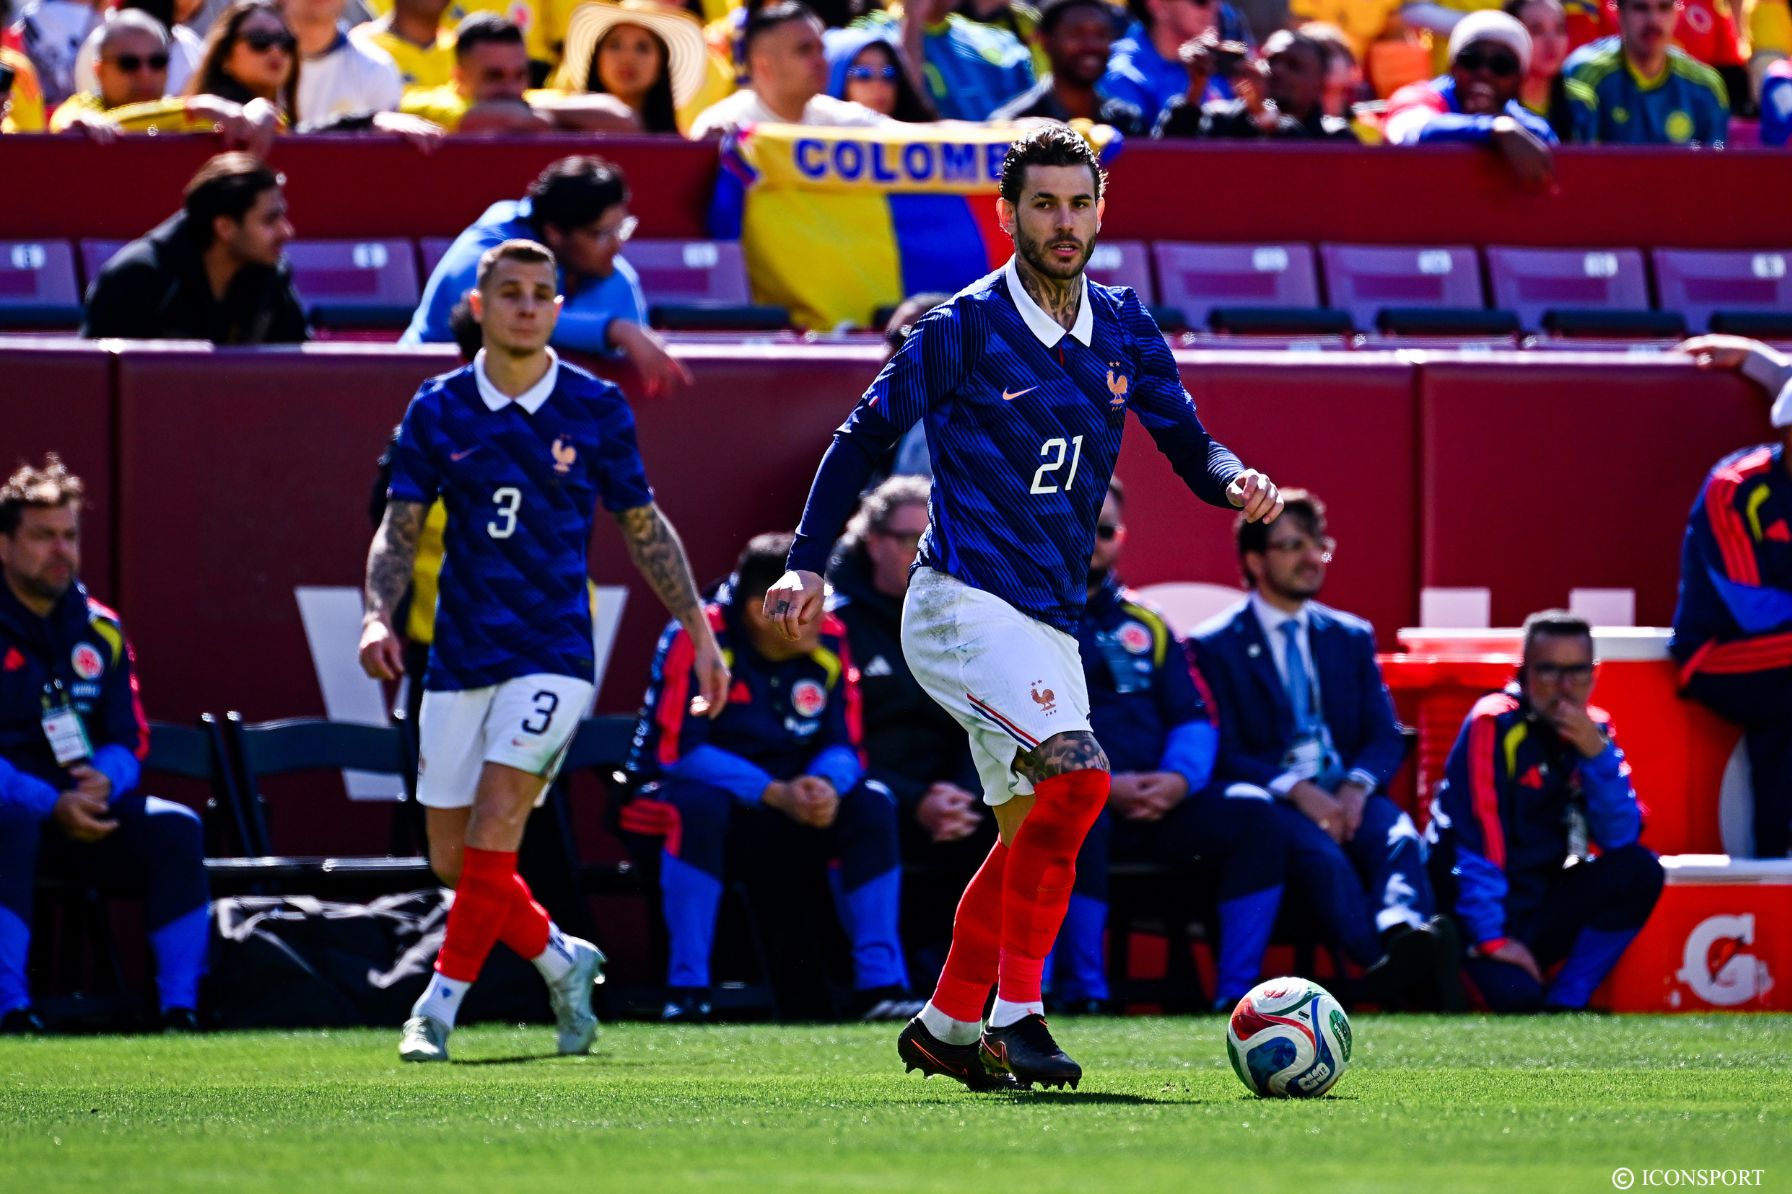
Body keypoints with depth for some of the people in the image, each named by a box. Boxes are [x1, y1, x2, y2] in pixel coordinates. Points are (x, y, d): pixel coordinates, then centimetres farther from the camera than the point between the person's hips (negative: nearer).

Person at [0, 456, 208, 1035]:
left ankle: (180, 1010, -21)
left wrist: (103, 783, -15)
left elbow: (129, 741, 10)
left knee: (174, 829, -21)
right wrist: (53, 806, -23)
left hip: (87, 809, 5)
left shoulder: (99, 630, 11)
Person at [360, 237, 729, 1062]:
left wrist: (699, 633, 9)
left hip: (554, 652, -3)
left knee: (494, 829, -18)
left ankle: (439, 1006, -10)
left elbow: (643, 528, 11)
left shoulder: (596, 408, 1)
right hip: (459, 655, 3)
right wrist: (378, 615, -15)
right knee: (454, 860, 3)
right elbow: (399, 529, 3)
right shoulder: (438, 409, 4)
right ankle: (562, 962, 28)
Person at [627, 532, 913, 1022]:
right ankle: (686, 989, -33)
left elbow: (844, 745, -1)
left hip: (786, 809, 5)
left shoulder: (828, 642, -3)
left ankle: (879, 983, -17)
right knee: (699, 805, -38)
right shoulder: (697, 639, -19)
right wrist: (775, 793, -31)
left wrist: (826, 786, -26)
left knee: (871, 805, -18)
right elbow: (678, 750, -24)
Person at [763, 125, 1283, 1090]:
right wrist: (807, 565, -2)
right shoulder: (965, 328, -7)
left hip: (1050, 622, 7)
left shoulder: (1124, 330, 9)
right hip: (965, 603, -7)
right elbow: (864, 435, 2)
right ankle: (1015, 1016, -22)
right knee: (1075, 775, -25)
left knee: (1031, 832, 12)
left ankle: (947, 1028, 27)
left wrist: (1235, 480, -9)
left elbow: (1186, 442, 14)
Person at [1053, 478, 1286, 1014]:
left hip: (1157, 802, 5)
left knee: (1251, 812, -20)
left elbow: (1194, 721, 14)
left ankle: (1236, 990, -20)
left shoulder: (1142, 622, 21)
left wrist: (1178, 779, -9)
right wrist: (1101, 785, -19)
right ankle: (1082, 991, -32)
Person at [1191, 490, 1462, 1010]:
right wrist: (1296, 790, -20)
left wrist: (1357, 785, -10)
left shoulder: (1352, 637, 21)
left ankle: (1405, 935, -64)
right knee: (1315, 847, -37)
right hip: (1268, 801, -4)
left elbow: (1385, 737, 13)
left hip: (1345, 795, 4)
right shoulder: (1214, 646, 7)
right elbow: (1222, 752, -4)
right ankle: (1394, 965, -60)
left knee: (1397, 835, -32)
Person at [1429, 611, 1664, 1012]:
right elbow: (1478, 840, -20)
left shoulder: (1594, 730, 5)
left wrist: (1596, 753, -18)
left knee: (1639, 870, -16)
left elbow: (1621, 837, -5)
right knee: (1515, 994, -32)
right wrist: (1492, 938, -26)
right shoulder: (1495, 724, -14)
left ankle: (1564, 1001, -11)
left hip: (1545, 910, 7)